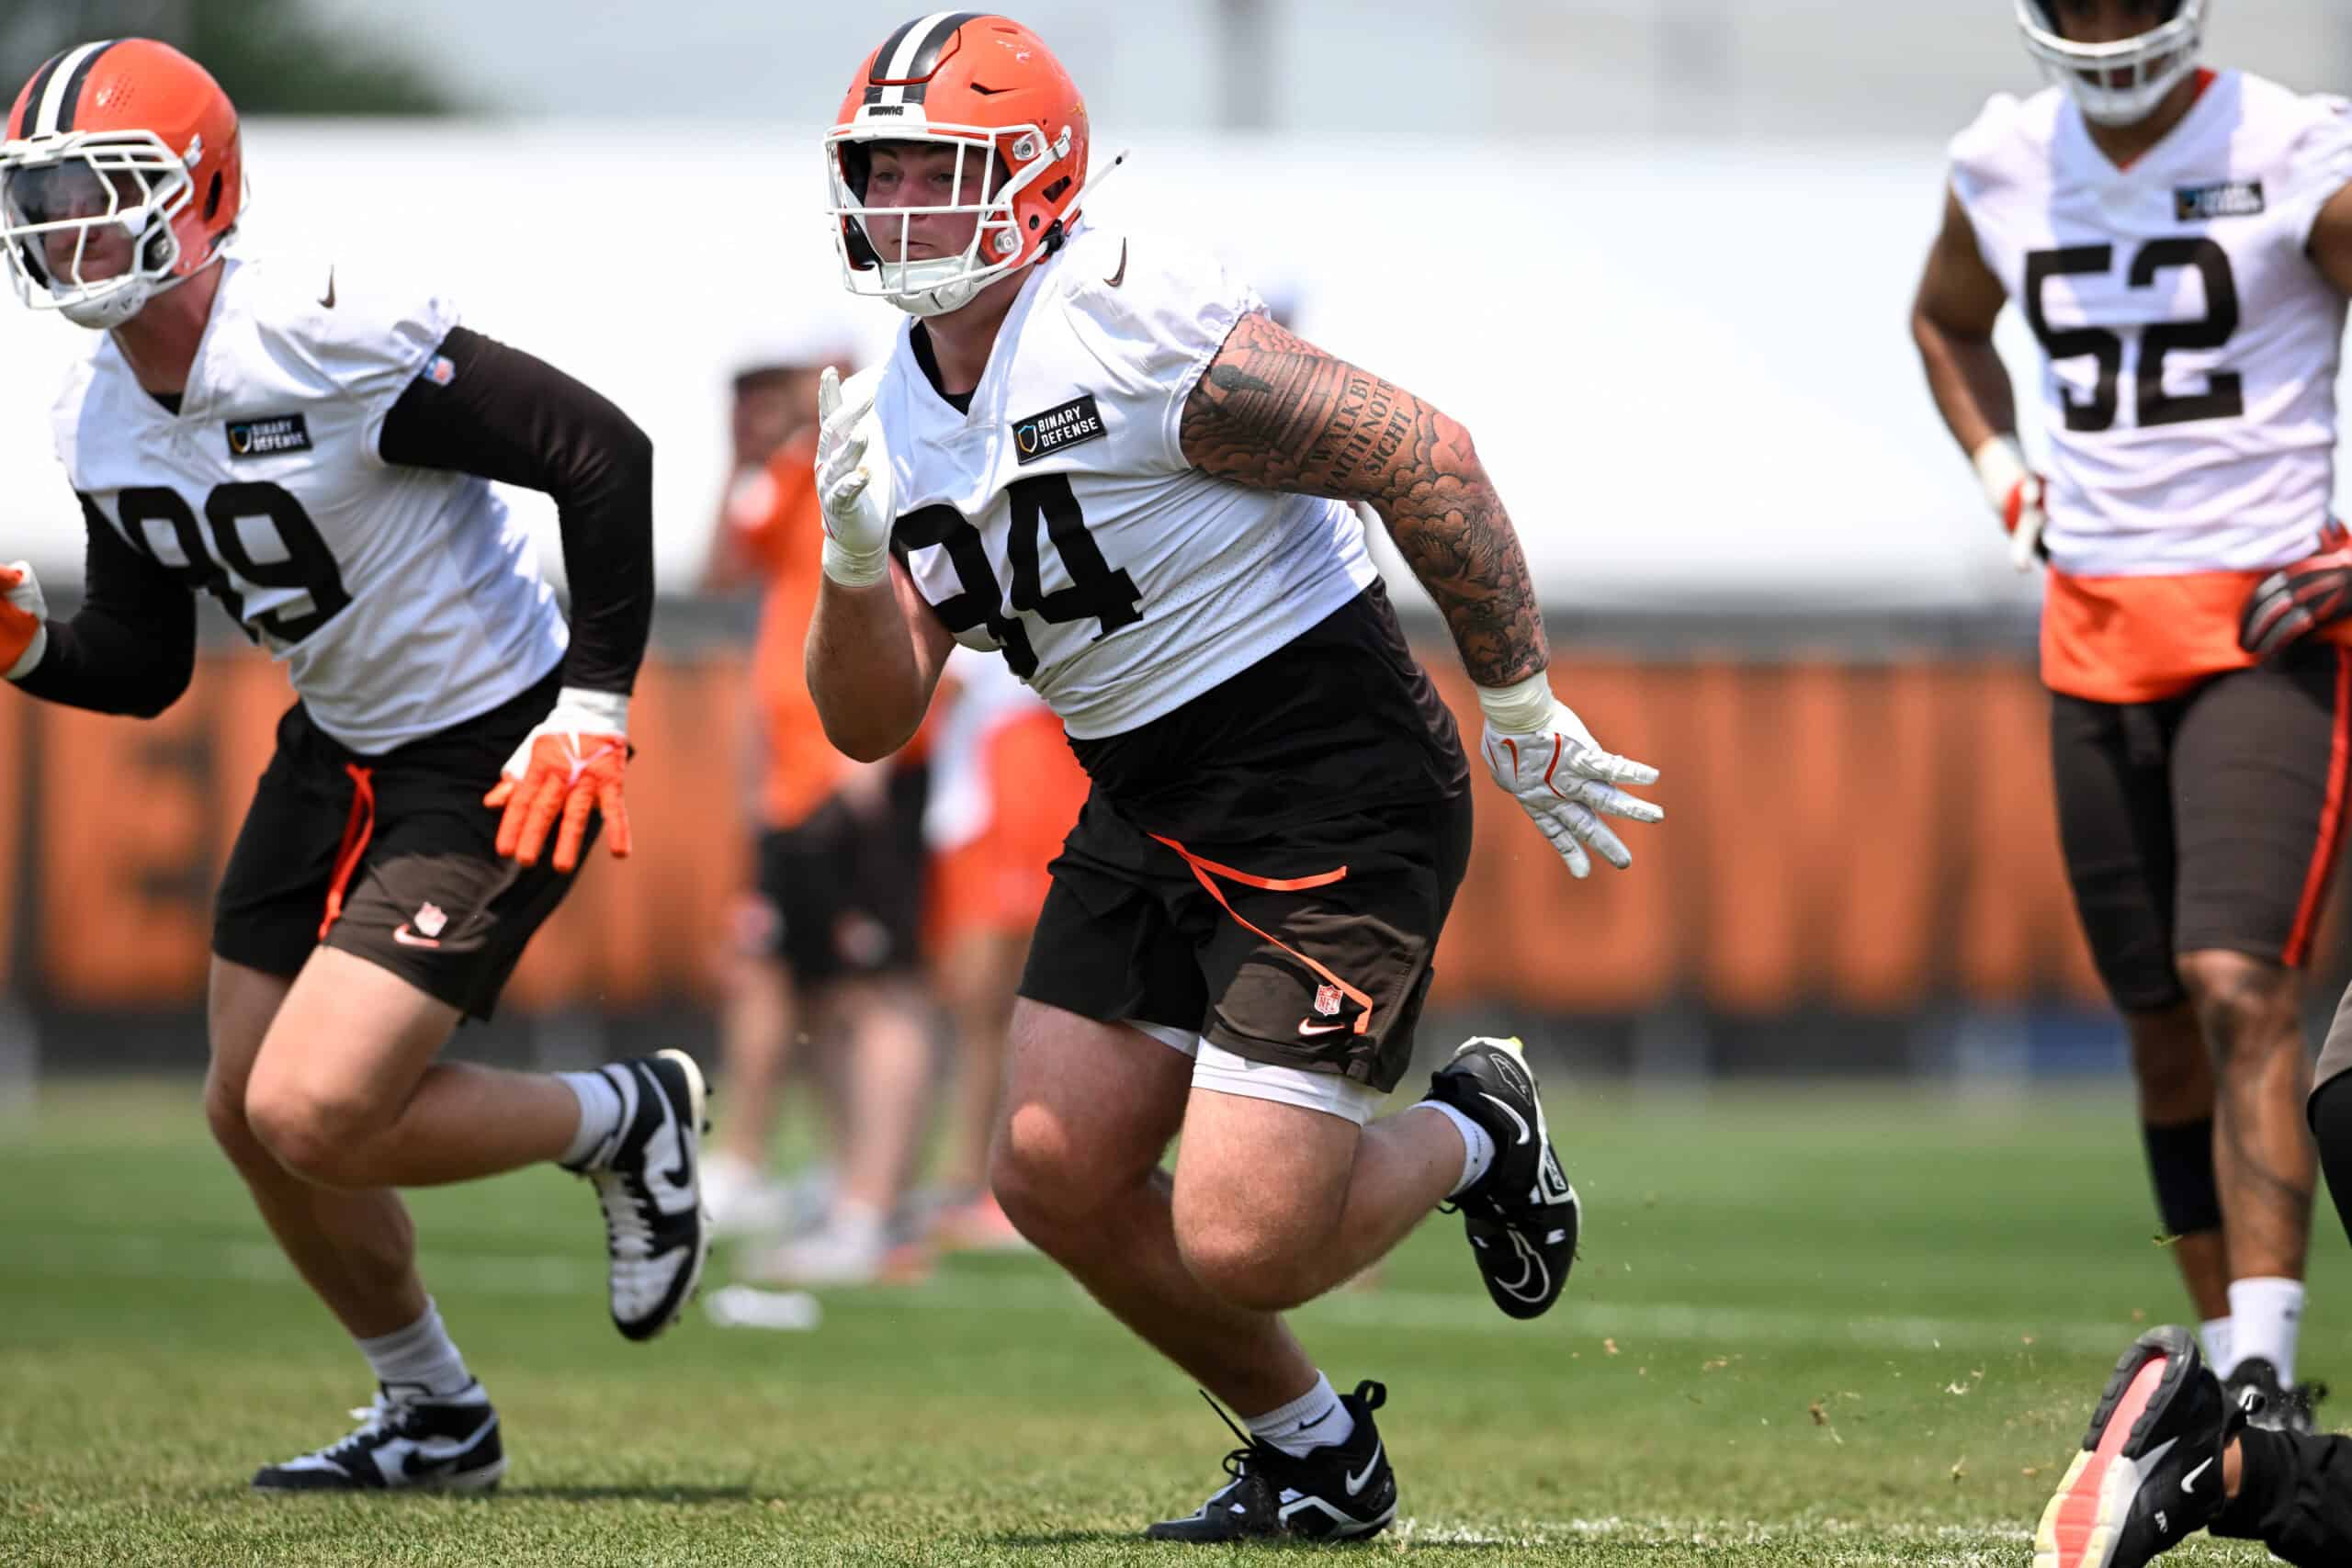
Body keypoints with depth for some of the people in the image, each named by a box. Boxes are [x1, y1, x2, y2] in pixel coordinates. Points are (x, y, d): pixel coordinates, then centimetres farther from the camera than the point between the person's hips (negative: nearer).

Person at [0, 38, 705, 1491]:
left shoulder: (332, 343, -26)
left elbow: (602, 453, -23)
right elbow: (145, 666, 10)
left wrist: (594, 709, -23)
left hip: (498, 761, -9)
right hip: (338, 753, 9)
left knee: (313, 1115, -17)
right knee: (249, 1109, 11)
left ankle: (630, 1121, 10)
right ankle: (435, 1418, 32)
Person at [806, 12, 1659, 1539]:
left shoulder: (1133, 326, -20)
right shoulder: (899, 413, 6)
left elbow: (1422, 455, -18)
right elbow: (873, 721, 5)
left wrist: (1524, 713, -12)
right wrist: (855, 554, -16)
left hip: (1333, 801, -8)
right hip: (1152, 814, 8)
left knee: (1239, 1246, -13)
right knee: (1056, 1175, 3)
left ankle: (1470, 1139, 20)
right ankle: (1316, 1452, 23)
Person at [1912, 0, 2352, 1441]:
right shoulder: (2004, 167, 6)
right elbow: (1947, 318, 28)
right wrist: (2004, 475, 13)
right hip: (2097, 628, 5)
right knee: (2162, 1025, 9)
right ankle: (2232, 1362, 21)